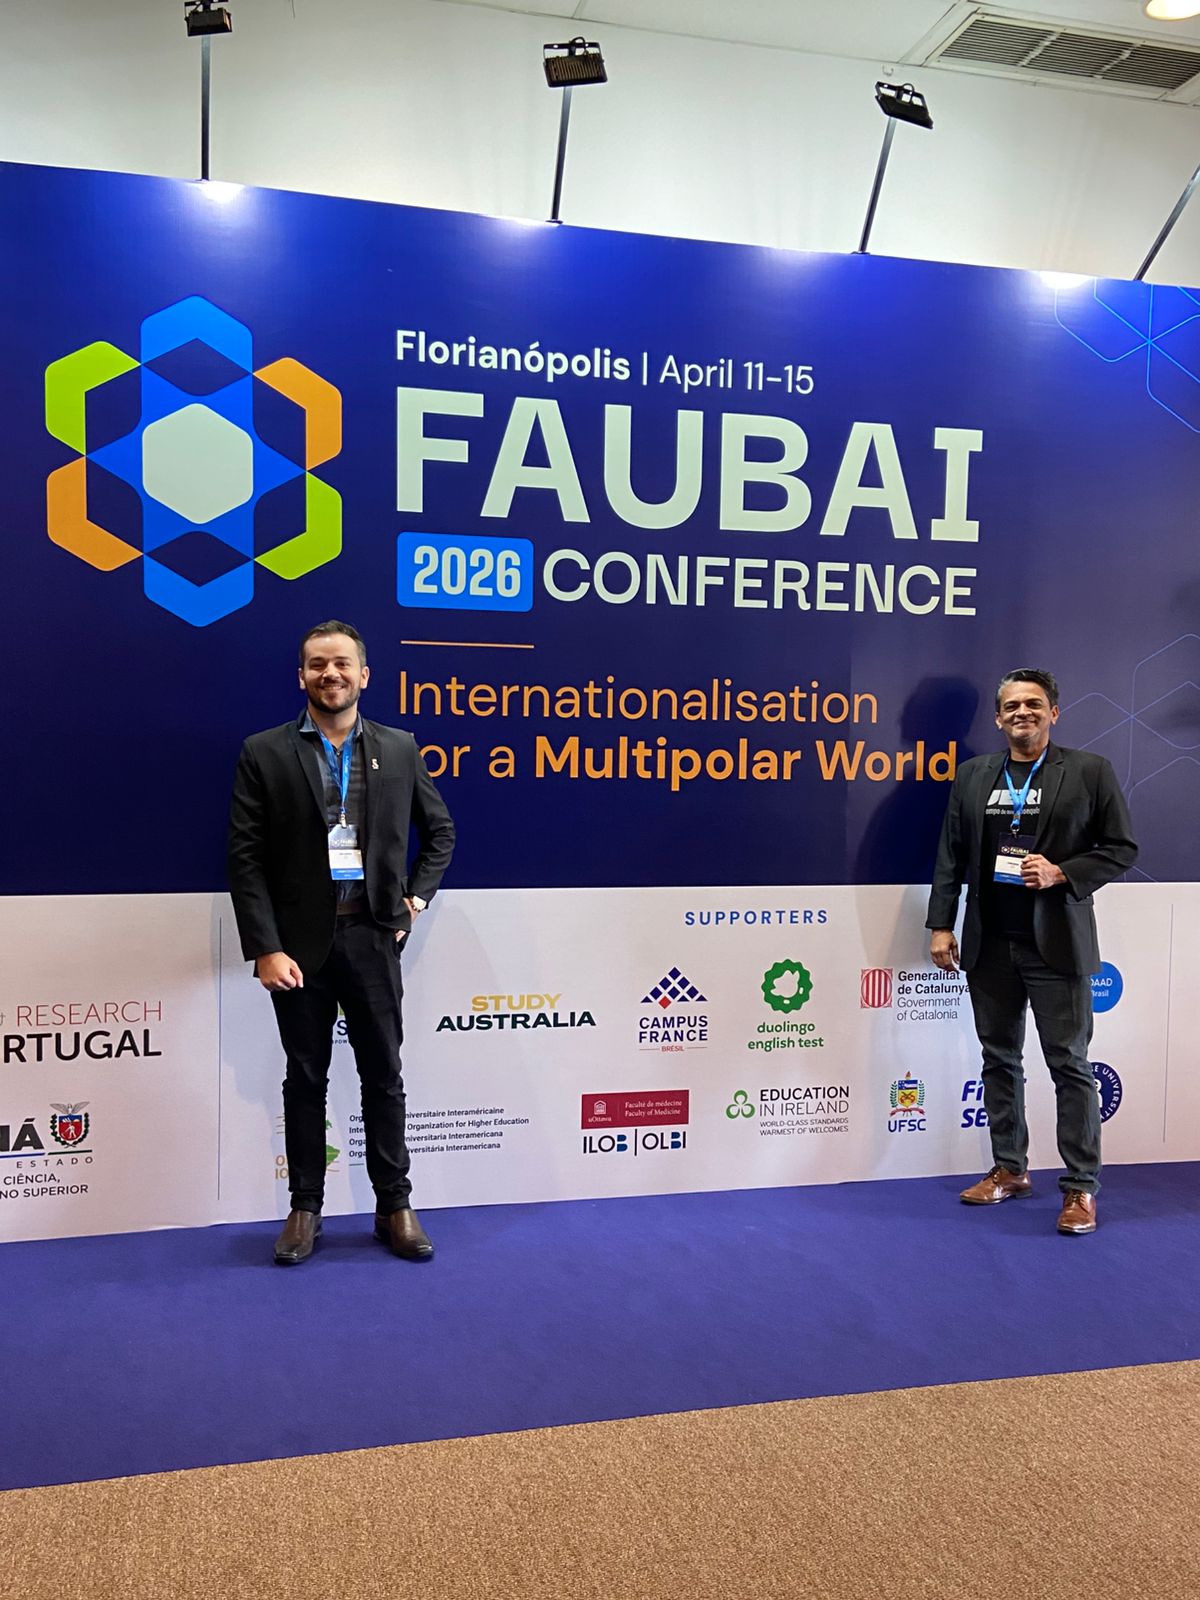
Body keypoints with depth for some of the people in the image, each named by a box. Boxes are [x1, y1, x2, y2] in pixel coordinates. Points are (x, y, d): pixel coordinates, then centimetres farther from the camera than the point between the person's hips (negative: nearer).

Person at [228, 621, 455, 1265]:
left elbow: (439, 830, 17)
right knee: (305, 1079, 9)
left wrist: (417, 897, 6)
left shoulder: (399, 748, 6)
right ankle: (305, 1209, 23)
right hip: (298, 941, -1)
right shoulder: (264, 753, -1)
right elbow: (246, 858, -4)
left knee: (383, 1075, 8)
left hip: (372, 936, 1)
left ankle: (394, 1206, 21)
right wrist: (264, 948, -11)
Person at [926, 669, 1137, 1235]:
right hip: (989, 944, 4)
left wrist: (1061, 874, -15)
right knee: (999, 1059, 11)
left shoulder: (1089, 771, 0)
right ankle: (1009, 1168, 24)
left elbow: (1122, 849, 0)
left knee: (1070, 1063, -1)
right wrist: (941, 926, 3)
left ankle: (1080, 1186, 8)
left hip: (1056, 945, -4)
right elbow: (950, 857, 9)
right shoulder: (972, 775, 10)